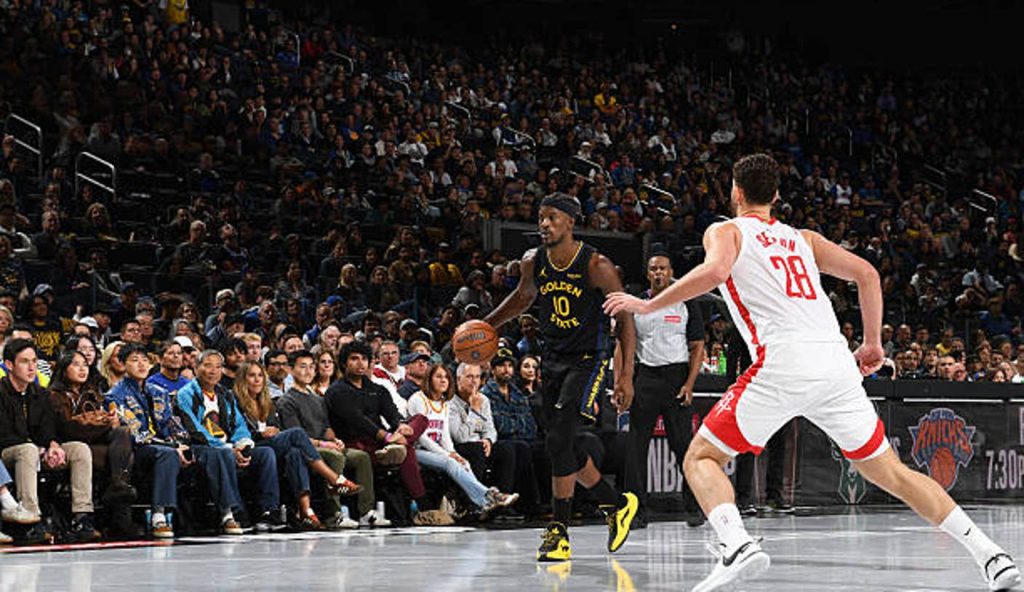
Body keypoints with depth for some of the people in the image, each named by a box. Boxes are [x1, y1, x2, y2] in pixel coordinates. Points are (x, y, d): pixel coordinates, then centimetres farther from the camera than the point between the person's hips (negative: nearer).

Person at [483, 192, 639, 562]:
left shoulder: (596, 266, -16)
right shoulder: (532, 263, 0)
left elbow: (625, 319, -11)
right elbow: (523, 298, 22)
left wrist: (626, 376, -15)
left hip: (588, 362, -6)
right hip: (553, 361, 6)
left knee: (559, 441, -19)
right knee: (566, 449, 8)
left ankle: (559, 532, -12)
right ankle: (618, 504, 30)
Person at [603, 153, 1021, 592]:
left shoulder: (725, 232, 14)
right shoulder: (803, 238, 28)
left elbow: (714, 270, -9)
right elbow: (865, 273, 17)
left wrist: (648, 305, -2)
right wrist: (873, 343, 23)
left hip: (783, 362, -5)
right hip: (837, 361, 5)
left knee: (701, 458, 6)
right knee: (889, 472, 16)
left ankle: (737, 545, -22)